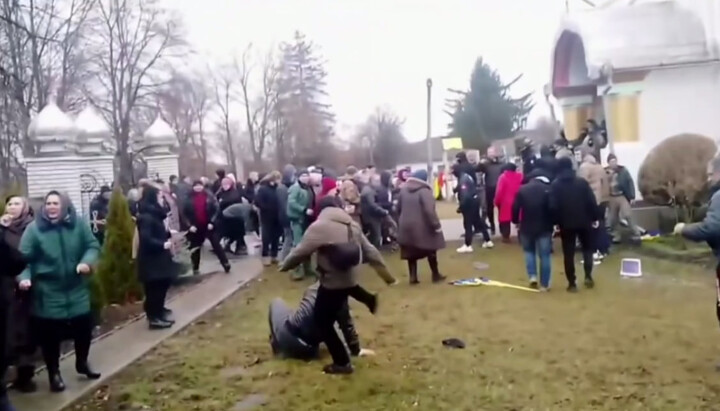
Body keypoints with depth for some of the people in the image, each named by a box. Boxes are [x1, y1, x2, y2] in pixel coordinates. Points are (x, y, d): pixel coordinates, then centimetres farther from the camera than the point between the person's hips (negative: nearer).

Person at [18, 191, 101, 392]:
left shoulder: (78, 223, -4)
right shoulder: (34, 228, -9)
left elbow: (93, 245, 1)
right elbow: (24, 258, -9)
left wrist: (87, 261, -19)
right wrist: (24, 277, -26)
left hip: (77, 290, 3)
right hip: (48, 293, -2)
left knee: (84, 328, 13)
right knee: (49, 335, 5)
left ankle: (82, 362, 39)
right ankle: (54, 372, 26)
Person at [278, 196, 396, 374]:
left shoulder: (319, 226, -16)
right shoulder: (352, 225, 6)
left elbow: (300, 251, -12)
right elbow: (370, 251, 9)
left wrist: (284, 266, 6)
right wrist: (386, 274, 14)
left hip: (333, 283, -8)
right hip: (350, 279, 8)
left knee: (323, 323, 7)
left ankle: (342, 363, 13)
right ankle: (369, 299, 32)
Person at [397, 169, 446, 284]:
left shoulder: (403, 189, 5)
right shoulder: (424, 190, -16)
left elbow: (399, 208, 12)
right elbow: (429, 210, -23)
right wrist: (436, 225, -18)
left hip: (406, 226, 6)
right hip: (422, 227, -5)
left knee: (412, 252, 14)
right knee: (431, 250, 11)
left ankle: (413, 277, 13)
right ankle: (436, 275, 21)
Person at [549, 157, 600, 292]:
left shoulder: (555, 185, -4)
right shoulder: (582, 182, -1)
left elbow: (553, 206, -11)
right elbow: (592, 202, -5)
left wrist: (556, 222, -1)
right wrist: (594, 218, 5)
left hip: (566, 224, -1)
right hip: (584, 222, 1)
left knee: (568, 254, 6)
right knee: (587, 248, 20)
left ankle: (572, 283, 7)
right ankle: (588, 276, 9)